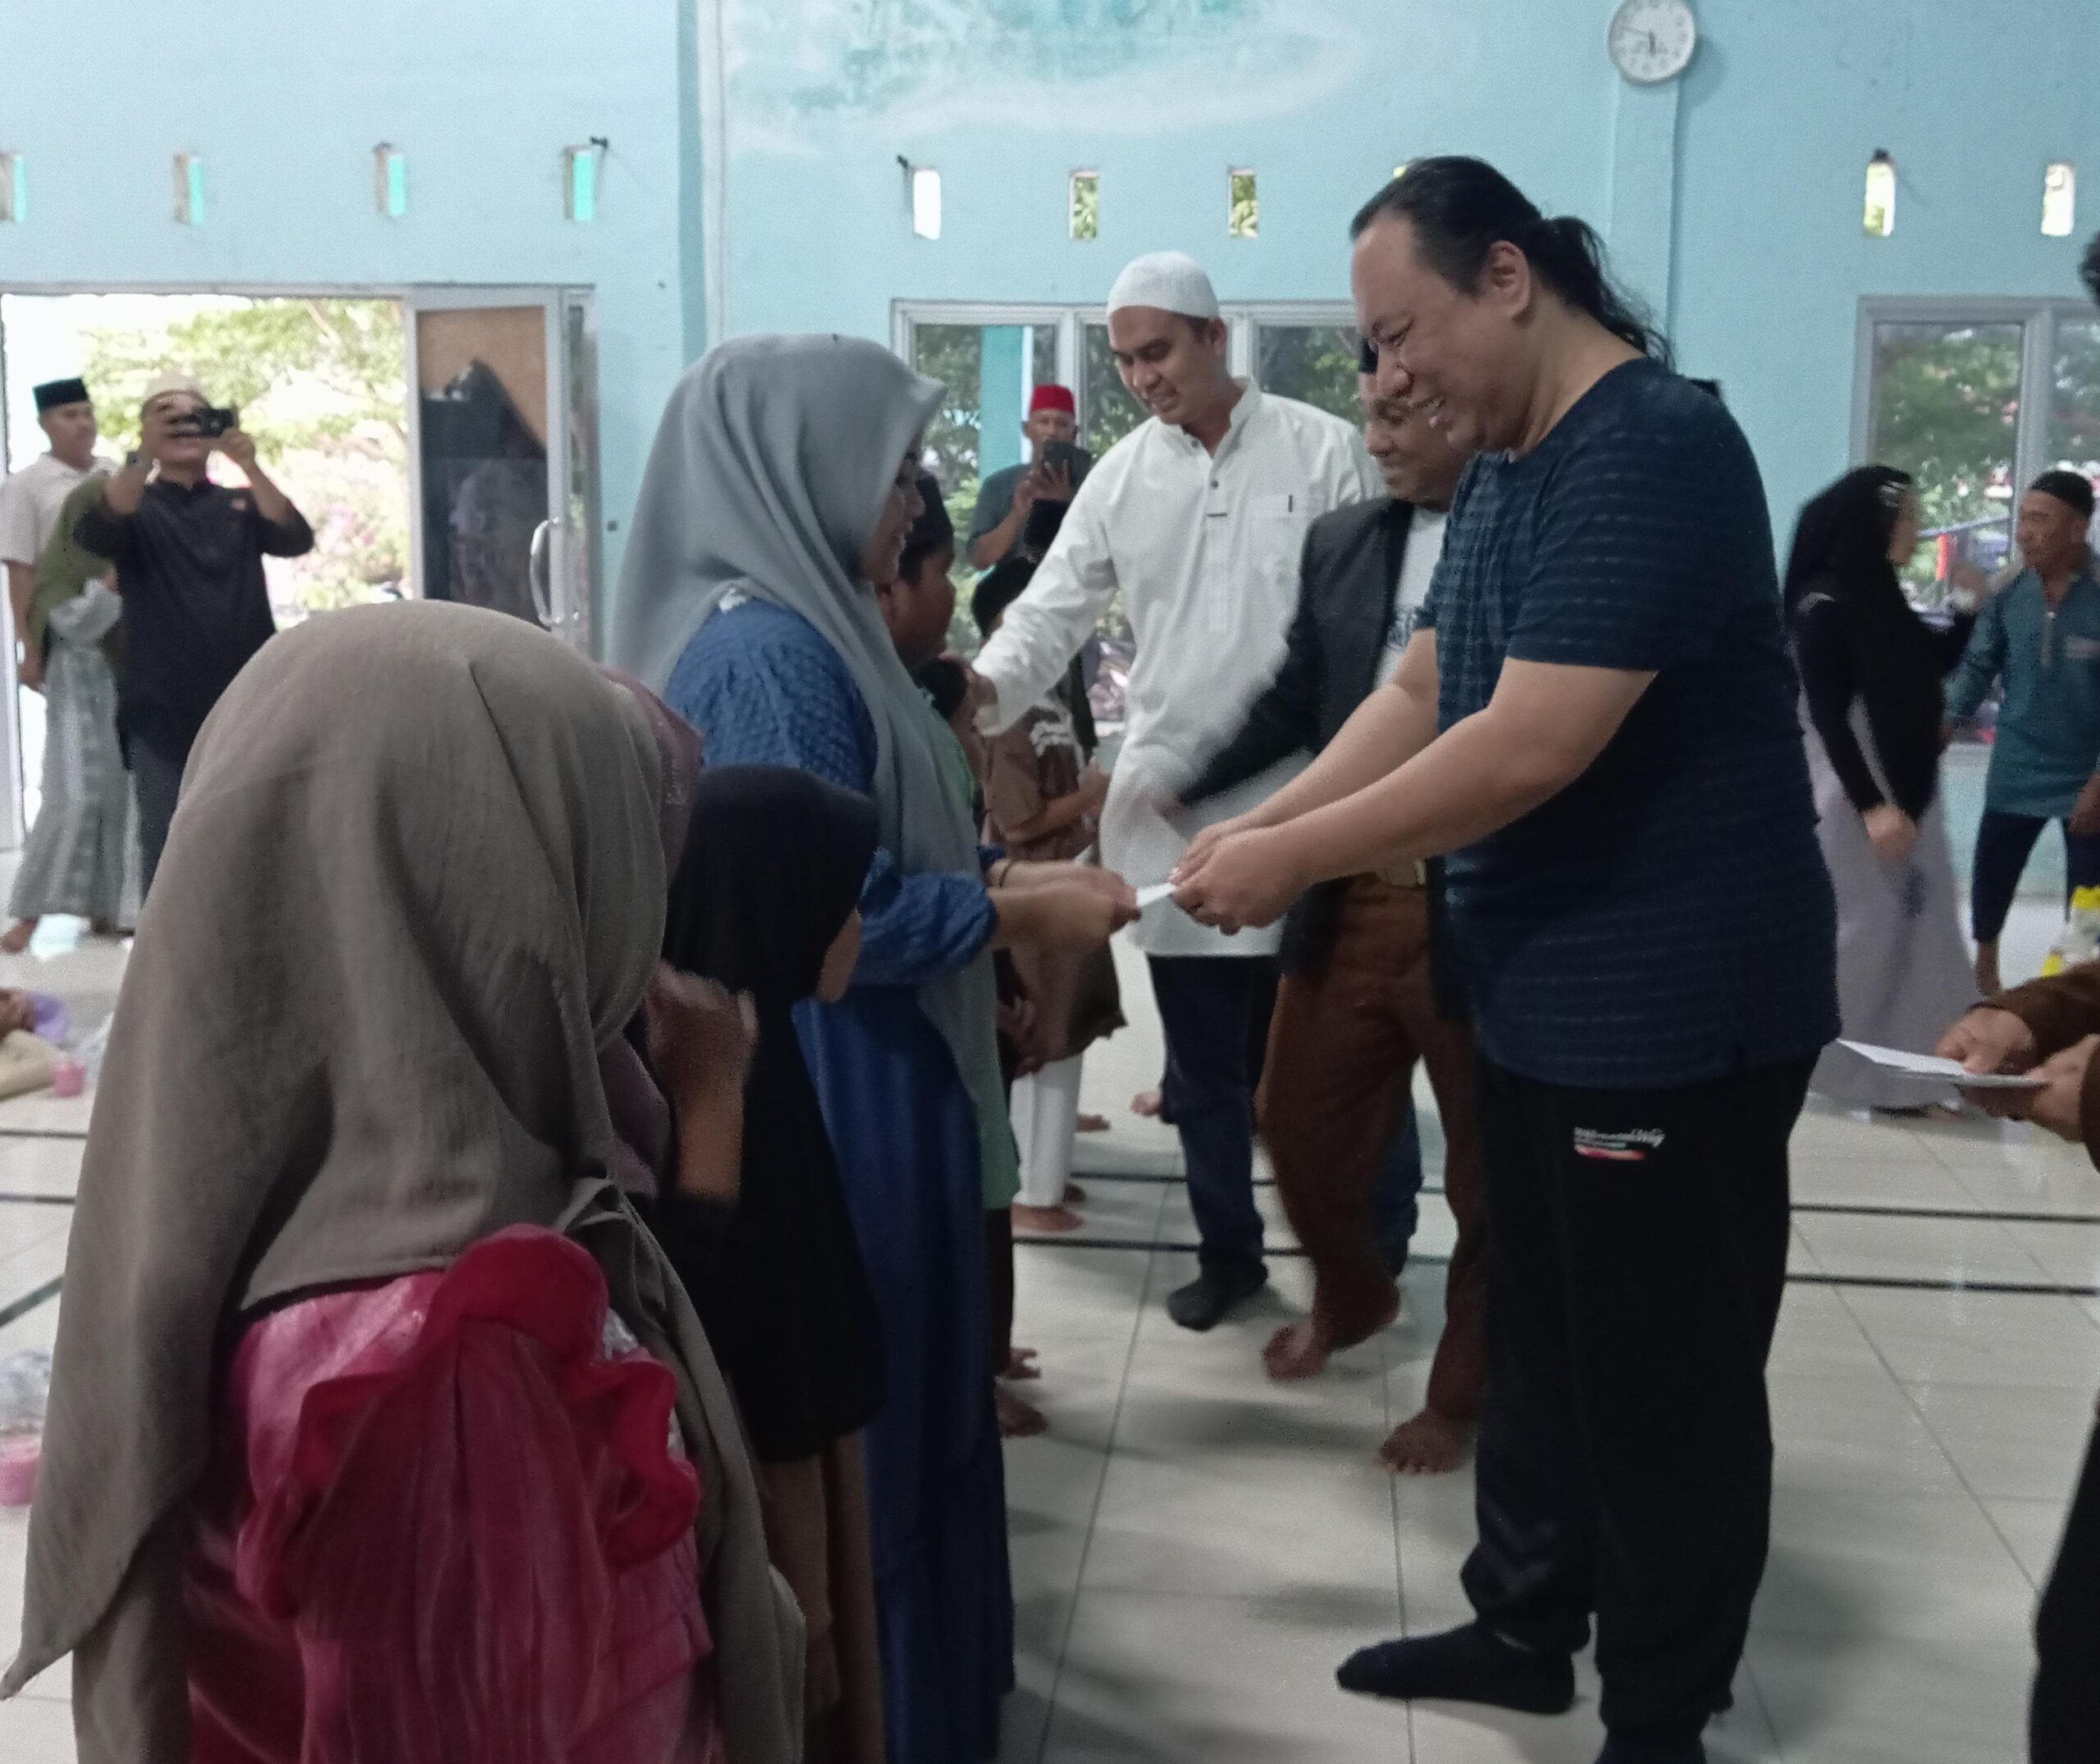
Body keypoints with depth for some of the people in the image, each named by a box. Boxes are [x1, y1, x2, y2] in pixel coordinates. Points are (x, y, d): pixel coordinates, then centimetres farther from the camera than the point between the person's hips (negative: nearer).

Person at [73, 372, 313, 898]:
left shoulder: (241, 504, 11)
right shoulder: (135, 506, 5)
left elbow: (295, 538, -9)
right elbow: (94, 533, -18)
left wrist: (250, 465, -25)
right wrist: (143, 459, -33)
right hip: (162, 707, -2)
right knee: (164, 843, -2)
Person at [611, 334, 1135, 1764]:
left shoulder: (792, 629, 10)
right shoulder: (768, 653, -21)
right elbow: (839, 914, -24)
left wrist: (998, 878, 7)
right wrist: (1026, 914, -13)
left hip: (854, 1104, 10)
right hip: (828, 1117, -10)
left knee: (892, 1421, 21)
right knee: (845, 1439, 5)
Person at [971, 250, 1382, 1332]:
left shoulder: (1322, 451, -2)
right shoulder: (1121, 477, 7)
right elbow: (1051, 612, 4)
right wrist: (983, 691, -16)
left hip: (1300, 798, -3)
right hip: (1170, 804, 3)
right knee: (1202, 1057, 11)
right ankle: (1228, 1250, 27)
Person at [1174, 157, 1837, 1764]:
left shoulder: (1652, 451, -21)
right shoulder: (1506, 468, 11)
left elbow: (1532, 747, -27)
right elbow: (1419, 694, 13)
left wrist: (1297, 858, -19)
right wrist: (1266, 825, 0)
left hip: (1672, 1008, -9)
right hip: (1549, 990, 9)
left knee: (1663, 1374, 5)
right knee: (1541, 1338, 20)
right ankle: (1525, 1627, 37)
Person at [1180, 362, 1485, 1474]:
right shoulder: (1340, 542, 8)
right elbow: (1289, 705, 9)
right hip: (1349, 901, 5)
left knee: (1487, 1166, 11)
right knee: (1301, 1125, 15)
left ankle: (1463, 1394, 32)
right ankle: (1350, 1298, 46)